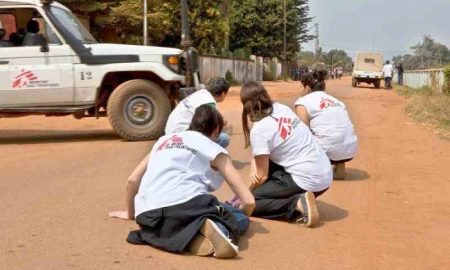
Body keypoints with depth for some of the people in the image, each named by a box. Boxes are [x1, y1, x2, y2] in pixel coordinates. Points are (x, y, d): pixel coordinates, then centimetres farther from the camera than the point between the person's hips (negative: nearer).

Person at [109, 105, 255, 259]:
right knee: (240, 218, 22)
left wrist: (130, 213, 44)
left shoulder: (164, 140, 30)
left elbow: (132, 180, 28)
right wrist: (237, 219, 34)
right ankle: (215, 226, -14)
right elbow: (249, 200, 12)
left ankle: (191, 237, -4)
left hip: (149, 216, 3)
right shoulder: (214, 149, 17)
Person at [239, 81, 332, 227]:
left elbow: (262, 176, -7)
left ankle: (297, 204, -12)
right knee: (264, 161, 23)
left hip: (307, 181, -8)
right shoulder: (282, 108, 7)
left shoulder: (258, 130, -15)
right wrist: (255, 165, 3)